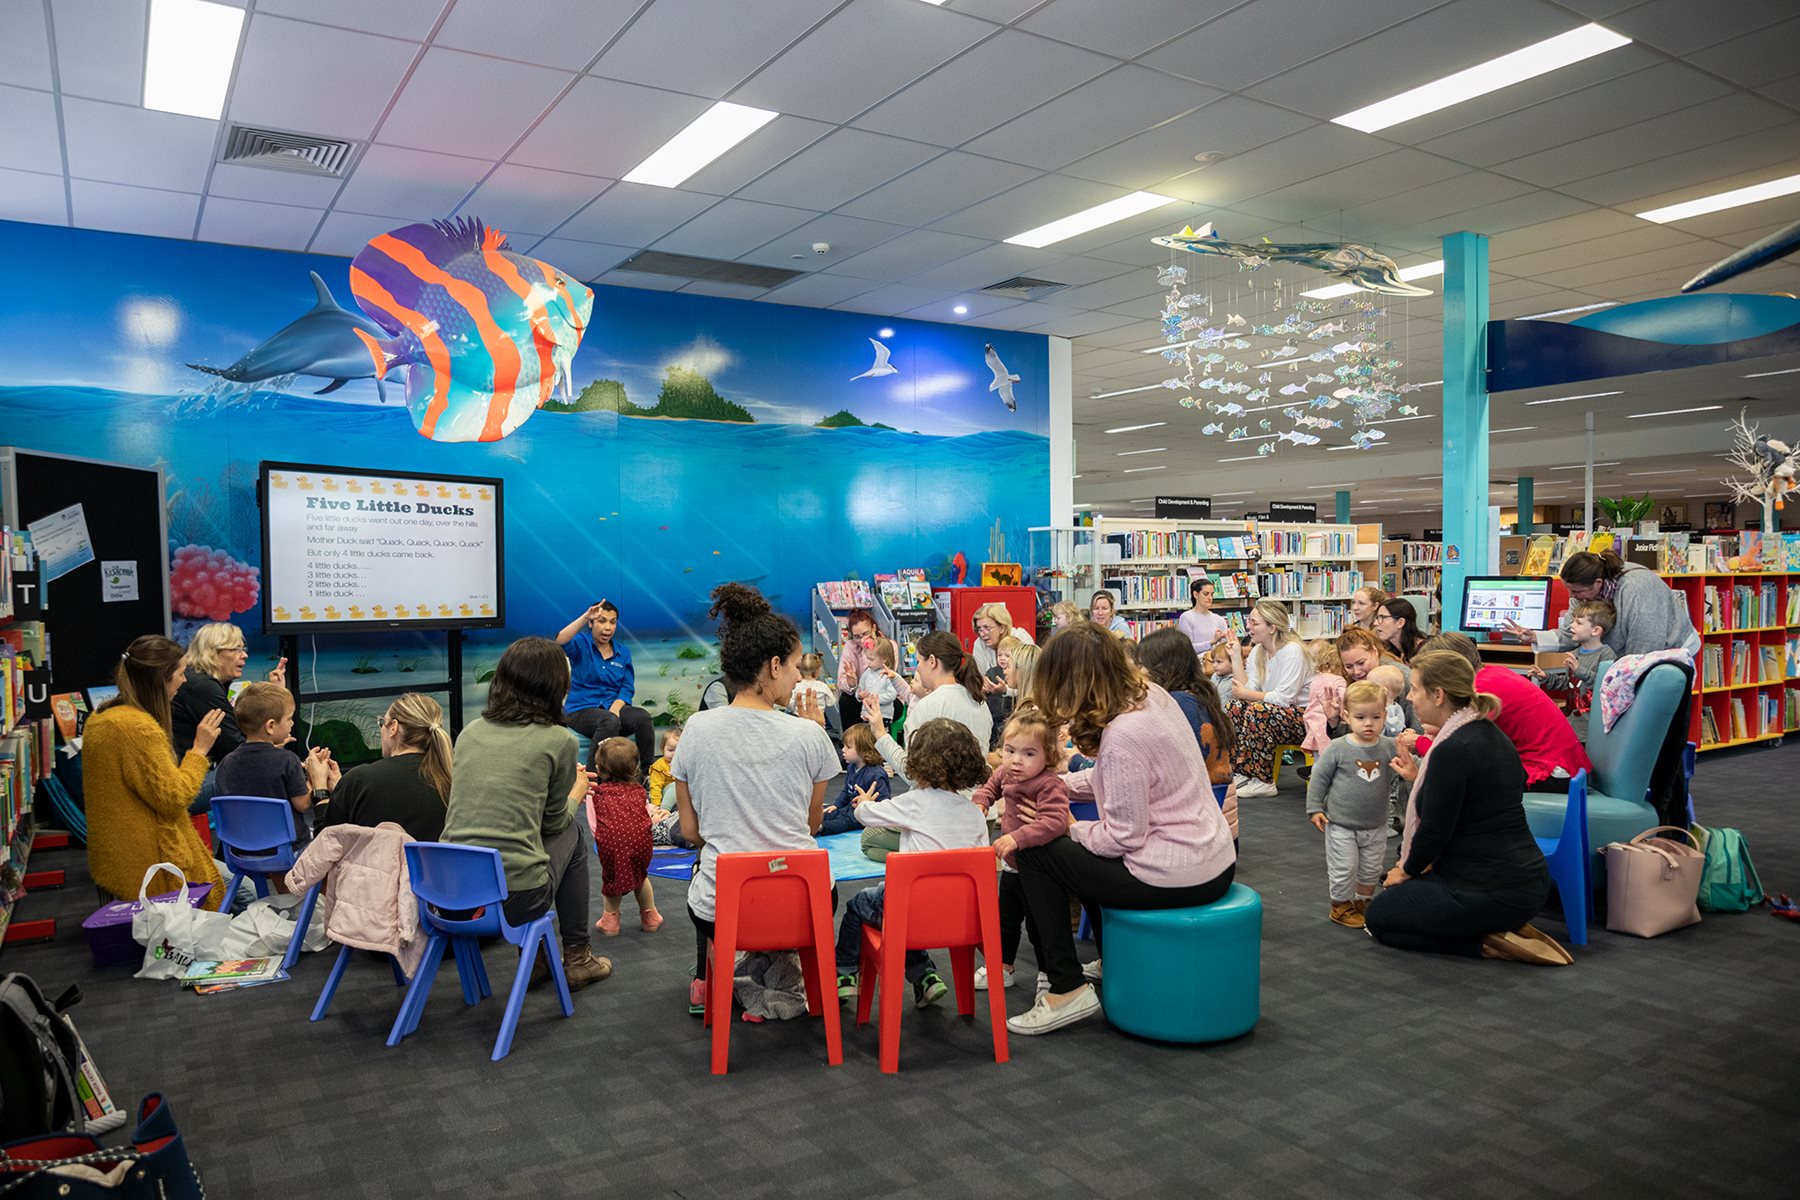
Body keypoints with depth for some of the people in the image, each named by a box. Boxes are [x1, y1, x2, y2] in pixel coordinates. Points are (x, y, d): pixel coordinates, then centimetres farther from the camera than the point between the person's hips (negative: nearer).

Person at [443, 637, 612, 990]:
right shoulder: (558, 740, -5)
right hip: (515, 898, -5)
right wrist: (577, 792, 29)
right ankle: (577, 957, 29)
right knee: (574, 832, 23)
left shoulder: (471, 731, 9)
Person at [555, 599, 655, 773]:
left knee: (643, 718, -27)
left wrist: (614, 710, -12)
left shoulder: (623, 652, 14)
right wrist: (585, 617, -31)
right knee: (609, 722, -37)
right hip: (582, 710, -4)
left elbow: (627, 688, 7)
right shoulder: (581, 644, 2)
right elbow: (560, 642, -22)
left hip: (614, 707, 4)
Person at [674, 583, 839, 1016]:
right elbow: (813, 825, 5)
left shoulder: (697, 730, -8)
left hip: (719, 910, 1)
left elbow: (690, 831, 1)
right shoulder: (808, 735, -11)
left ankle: (706, 982, 34)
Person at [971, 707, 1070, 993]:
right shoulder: (1006, 773, -6)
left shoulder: (1051, 786, -30)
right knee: (1005, 918, 23)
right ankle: (1002, 969, 42)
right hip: (1011, 864, 8)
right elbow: (991, 785, 17)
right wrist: (980, 802, -3)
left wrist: (1017, 837, -50)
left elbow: (1054, 822, -44)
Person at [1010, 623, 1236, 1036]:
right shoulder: (1151, 694, 2)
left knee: (1036, 854, 1)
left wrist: (1071, 830, -4)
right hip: (1215, 859, 10)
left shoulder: (1122, 736, -26)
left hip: (1176, 878, -10)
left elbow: (1124, 836, -22)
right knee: (1086, 844, 29)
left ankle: (1067, 990, 6)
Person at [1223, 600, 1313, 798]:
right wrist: (1236, 656, -7)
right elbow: (1247, 690, -5)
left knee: (1257, 711, -30)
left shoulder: (1292, 651, -17)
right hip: (1278, 713, 8)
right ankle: (1243, 773, -9)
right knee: (1235, 707, -12)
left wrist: (1245, 694, -16)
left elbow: (1283, 698, -23)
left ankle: (1262, 781, -21)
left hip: (1304, 718, -8)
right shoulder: (1258, 651, 7)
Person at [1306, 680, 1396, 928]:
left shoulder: (1389, 747, -7)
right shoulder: (1337, 748, -14)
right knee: (1344, 869, 4)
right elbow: (1319, 778, -5)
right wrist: (1315, 808, -5)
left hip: (1376, 825, 3)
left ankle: (1363, 901, 39)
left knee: (1371, 870, 17)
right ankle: (1341, 906, 24)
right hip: (1341, 824, -3)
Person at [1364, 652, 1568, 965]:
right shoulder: (1489, 735, 7)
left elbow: (1435, 831, -16)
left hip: (1492, 892, -10)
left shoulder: (1453, 749, -21)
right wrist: (1420, 777, 19)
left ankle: (1486, 942, -2)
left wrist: (1406, 871, 1)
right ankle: (1502, 928, 14)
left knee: (1377, 918, 10)